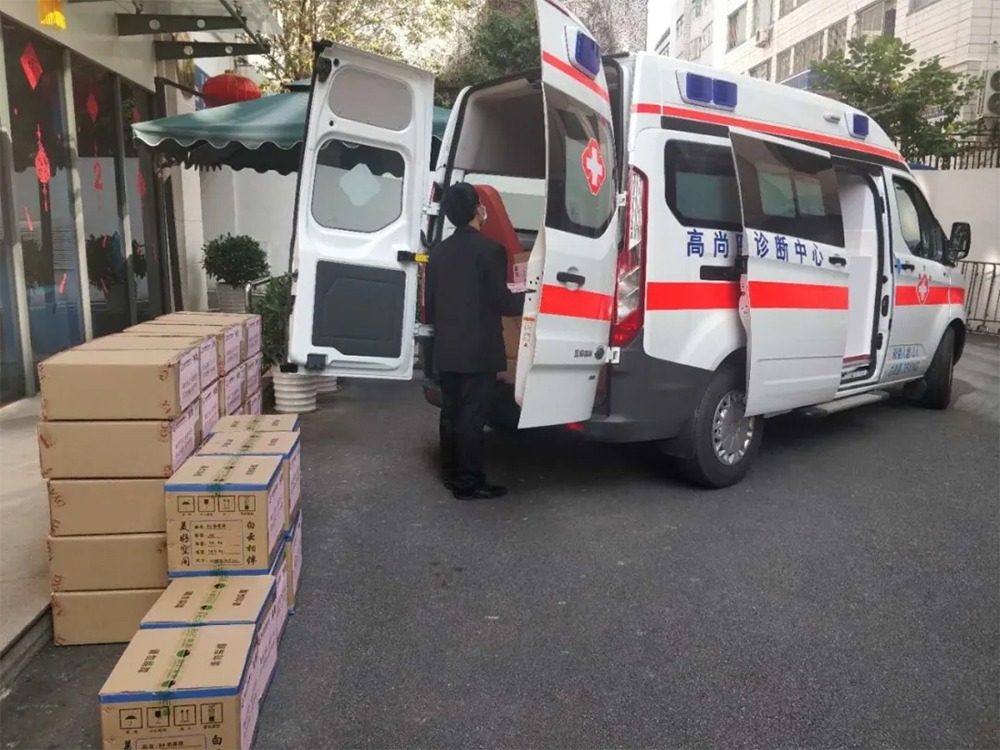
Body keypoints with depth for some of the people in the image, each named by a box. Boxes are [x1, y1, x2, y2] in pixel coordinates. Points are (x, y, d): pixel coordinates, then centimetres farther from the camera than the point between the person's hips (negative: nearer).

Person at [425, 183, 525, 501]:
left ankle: (451, 474, 24)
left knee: (451, 412, 14)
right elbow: (501, 301, -11)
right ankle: (469, 483, 6)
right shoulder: (490, 249, -13)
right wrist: (532, 298, 6)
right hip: (478, 349, -7)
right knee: (472, 416, -1)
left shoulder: (439, 251, 8)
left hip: (446, 349, 7)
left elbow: (429, 302, 12)